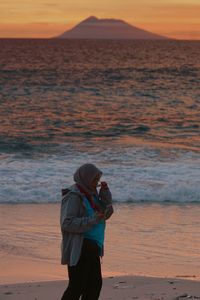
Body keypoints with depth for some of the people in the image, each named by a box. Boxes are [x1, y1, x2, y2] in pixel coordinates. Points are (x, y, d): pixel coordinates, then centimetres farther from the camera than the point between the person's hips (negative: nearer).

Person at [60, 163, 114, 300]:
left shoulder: (90, 194, 12)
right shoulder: (74, 196, -15)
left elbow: (106, 213, 16)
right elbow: (67, 223, -22)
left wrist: (105, 193, 2)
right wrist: (92, 220, -27)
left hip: (91, 248, 10)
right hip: (79, 249, -10)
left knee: (95, 283, 13)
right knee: (77, 286, -11)